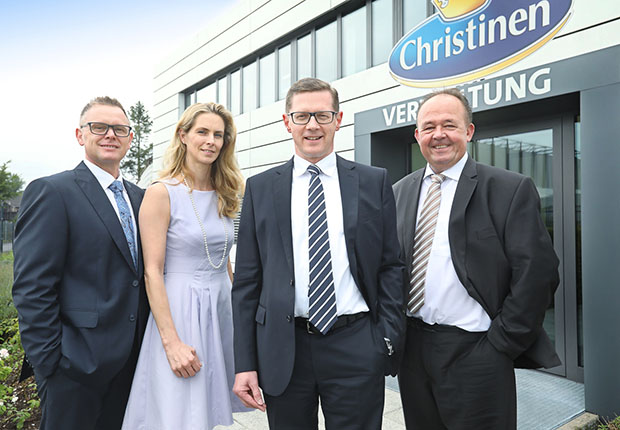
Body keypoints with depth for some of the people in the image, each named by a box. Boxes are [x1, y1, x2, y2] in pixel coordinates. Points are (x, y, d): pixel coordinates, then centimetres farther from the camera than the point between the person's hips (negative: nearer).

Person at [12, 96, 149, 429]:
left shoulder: (138, 197, 10)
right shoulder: (51, 192, -10)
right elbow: (32, 289, -14)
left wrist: (148, 344, 7)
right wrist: (50, 365, -14)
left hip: (129, 361, 6)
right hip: (77, 366, -6)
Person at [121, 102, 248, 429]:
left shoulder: (223, 196, 9)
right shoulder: (162, 193, -9)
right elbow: (152, 272, -13)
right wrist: (172, 342, -18)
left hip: (221, 310, 6)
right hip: (178, 310, -5)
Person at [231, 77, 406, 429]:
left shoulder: (374, 182, 3)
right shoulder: (261, 188, 4)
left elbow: (391, 266, 3)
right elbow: (247, 280, 2)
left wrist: (389, 341, -3)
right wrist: (245, 363, 0)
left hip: (356, 347, 0)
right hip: (283, 349, 1)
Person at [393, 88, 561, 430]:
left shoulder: (511, 190, -7)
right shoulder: (401, 191, 7)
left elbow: (536, 273, -11)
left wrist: (501, 344, -11)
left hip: (474, 351, -4)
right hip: (411, 349, 5)